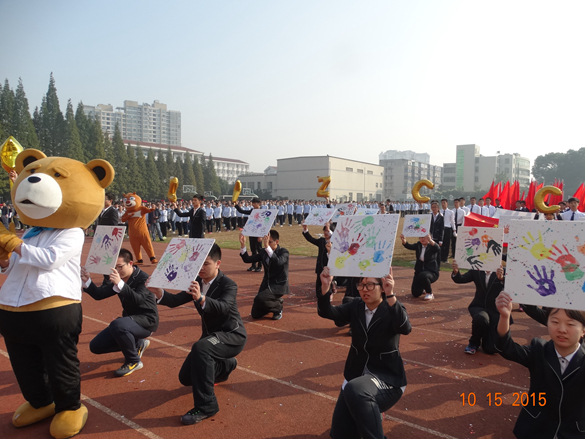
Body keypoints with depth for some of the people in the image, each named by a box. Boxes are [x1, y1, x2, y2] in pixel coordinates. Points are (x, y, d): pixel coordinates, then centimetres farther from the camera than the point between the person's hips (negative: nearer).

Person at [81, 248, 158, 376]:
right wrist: (87, 281, -18)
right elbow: (99, 294, 0)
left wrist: (120, 284, -48)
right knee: (96, 346, 4)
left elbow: (138, 300, -35)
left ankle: (134, 361, -13)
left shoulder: (142, 278, -17)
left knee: (117, 325, -37)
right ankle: (138, 344, 18)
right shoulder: (117, 279, 6)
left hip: (146, 320, -8)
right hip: (129, 319, 8)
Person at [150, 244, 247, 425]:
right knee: (185, 378, 10)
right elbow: (175, 301, -9)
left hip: (232, 335, -8)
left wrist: (201, 298, -59)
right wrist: (159, 292, -30)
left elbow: (224, 307, -41)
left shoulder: (228, 285, -21)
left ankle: (206, 405, -24)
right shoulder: (196, 282, -2)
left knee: (200, 348, -37)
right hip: (211, 335, 8)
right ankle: (226, 365, 35)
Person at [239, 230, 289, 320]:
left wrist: (267, 247, -45)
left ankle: (278, 307, 0)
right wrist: (243, 244, -16)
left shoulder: (284, 252, -13)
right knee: (255, 314, 3)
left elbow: (278, 262, -35)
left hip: (279, 285, -6)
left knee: (259, 299, -30)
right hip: (266, 284, 6)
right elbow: (247, 259, -1)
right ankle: (277, 301, 26)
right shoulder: (263, 252, 3)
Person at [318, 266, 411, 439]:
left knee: (354, 390, -36)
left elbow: (405, 329, -34)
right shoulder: (356, 307, 0)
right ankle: (370, 413, 29)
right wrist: (325, 286, -34)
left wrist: (391, 296, -48)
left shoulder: (393, 310, -12)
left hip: (386, 378, -5)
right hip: (356, 374, 5)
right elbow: (327, 312, -15)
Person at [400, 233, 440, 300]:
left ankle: (430, 293, -13)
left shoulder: (432, 246, -9)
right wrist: (404, 242, -36)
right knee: (415, 293, 0)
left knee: (422, 276, -39)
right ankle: (423, 288, 37)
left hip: (431, 271, -5)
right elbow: (410, 246, -13)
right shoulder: (418, 245, 4)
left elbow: (438, 249, -32)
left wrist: (430, 241, -52)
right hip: (419, 271, 5)